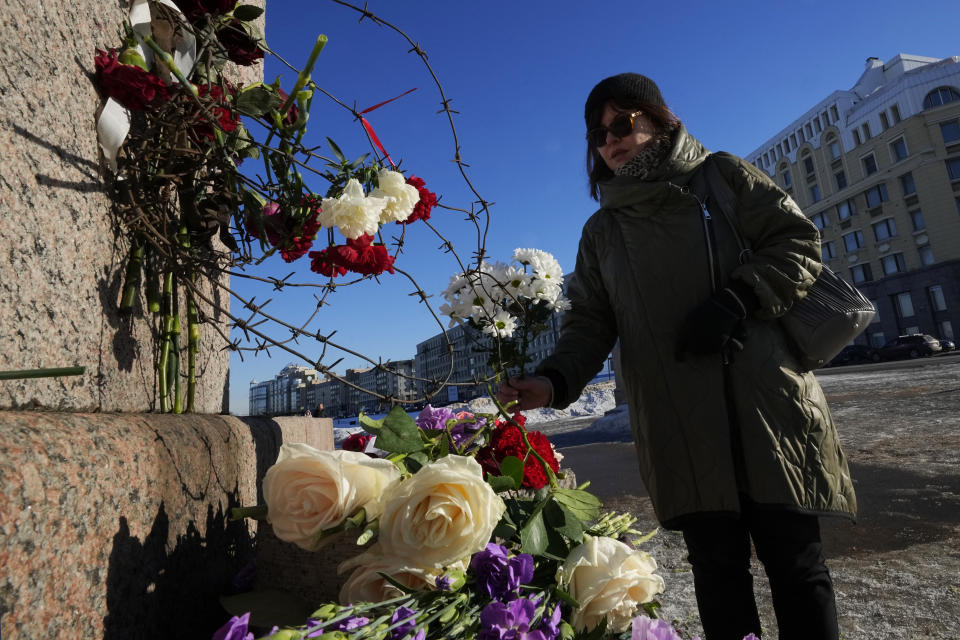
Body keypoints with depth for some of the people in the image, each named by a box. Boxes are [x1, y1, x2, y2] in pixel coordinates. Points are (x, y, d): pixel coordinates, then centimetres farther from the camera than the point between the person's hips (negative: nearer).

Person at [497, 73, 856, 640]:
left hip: (768, 399, -1)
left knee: (796, 561, 5)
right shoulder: (602, 231, 17)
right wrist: (554, 381, -11)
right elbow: (590, 322, 8)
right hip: (679, 424, 2)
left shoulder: (722, 175, 12)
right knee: (718, 567, 7)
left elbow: (799, 242, 4)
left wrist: (734, 301, -13)